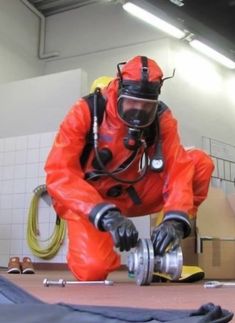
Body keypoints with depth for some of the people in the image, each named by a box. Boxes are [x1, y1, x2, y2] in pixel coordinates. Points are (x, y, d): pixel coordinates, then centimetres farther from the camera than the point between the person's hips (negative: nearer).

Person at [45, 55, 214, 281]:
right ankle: (95, 244, 8)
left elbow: (178, 167, -21)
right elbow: (59, 174, -31)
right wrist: (106, 215, -45)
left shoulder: (161, 118, -12)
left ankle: (173, 252, -2)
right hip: (87, 203, -3)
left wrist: (176, 220, -41)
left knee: (200, 163, -14)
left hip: (131, 195, 4)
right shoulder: (86, 112, -22)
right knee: (93, 269, -30)